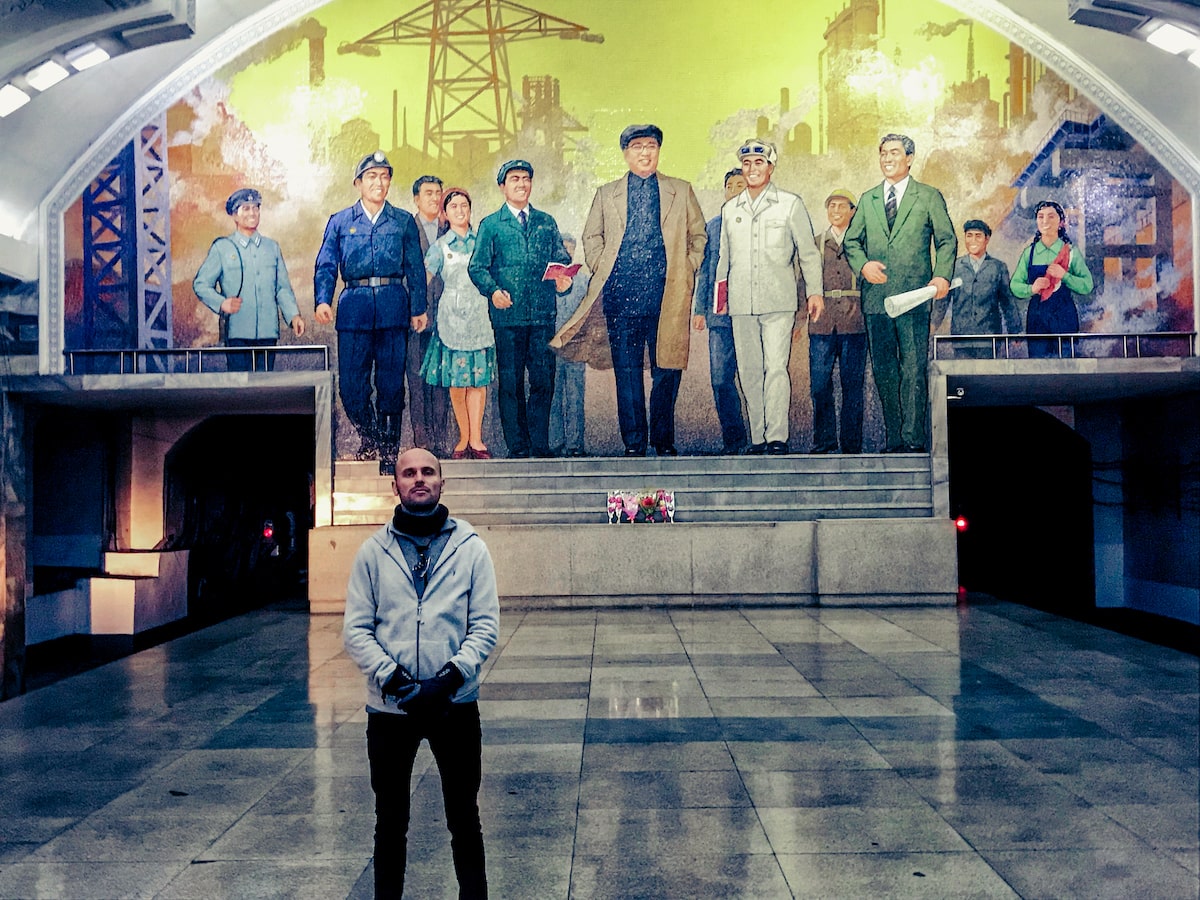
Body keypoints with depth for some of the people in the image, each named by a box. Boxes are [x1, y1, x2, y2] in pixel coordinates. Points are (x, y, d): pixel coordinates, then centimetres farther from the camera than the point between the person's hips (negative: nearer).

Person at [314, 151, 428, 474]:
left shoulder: (404, 222, 12)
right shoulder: (339, 222, 12)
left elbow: (415, 269, 10)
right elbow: (325, 266, 6)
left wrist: (418, 308, 2)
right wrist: (322, 300, -11)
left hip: (394, 307, 0)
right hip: (354, 308, 0)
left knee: (391, 385, 0)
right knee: (351, 385, -2)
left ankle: (388, 453, 12)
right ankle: (370, 439, 22)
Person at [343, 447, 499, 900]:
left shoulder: (470, 546, -2)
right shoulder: (373, 550, 1)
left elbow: (486, 625, -5)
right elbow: (356, 630, -3)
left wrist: (449, 678, -18)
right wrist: (395, 680, -16)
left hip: (456, 704, -1)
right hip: (389, 706, 1)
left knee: (464, 819, 13)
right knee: (390, 820, 16)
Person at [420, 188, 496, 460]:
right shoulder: (440, 246, 6)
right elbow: (423, 279, 1)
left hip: (480, 314, 1)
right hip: (452, 317, -1)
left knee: (479, 376, -2)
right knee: (456, 378, 1)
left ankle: (476, 438, 1)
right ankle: (464, 437, 10)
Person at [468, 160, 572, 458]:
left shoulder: (547, 222, 16)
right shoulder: (490, 225, 9)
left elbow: (561, 259, 16)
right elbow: (477, 267, 4)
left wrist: (563, 279, -7)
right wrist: (493, 290, -15)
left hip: (543, 313, 2)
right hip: (508, 314, -2)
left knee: (544, 380, 1)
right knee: (511, 383, 0)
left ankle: (540, 446, 11)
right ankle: (518, 448, 9)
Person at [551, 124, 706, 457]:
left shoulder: (681, 191, 14)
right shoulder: (606, 194, 15)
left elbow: (698, 234, 16)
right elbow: (591, 236, 18)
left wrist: (687, 270, 5)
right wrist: (602, 268, 4)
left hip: (667, 294, 0)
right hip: (621, 293, 0)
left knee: (667, 368, 2)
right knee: (626, 370, 0)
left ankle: (664, 441, 13)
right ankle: (634, 442, 7)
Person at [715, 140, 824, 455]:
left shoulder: (791, 204, 7)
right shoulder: (729, 209, 16)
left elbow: (808, 252, 8)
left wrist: (815, 291, 3)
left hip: (779, 301, -3)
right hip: (741, 303, 4)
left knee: (775, 368, -12)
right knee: (749, 371, 3)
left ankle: (777, 437, -9)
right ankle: (757, 437, 9)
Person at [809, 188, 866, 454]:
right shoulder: (815, 244, 17)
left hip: (854, 322, -1)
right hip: (822, 323, 1)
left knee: (852, 385, 0)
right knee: (820, 385, -4)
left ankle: (851, 445, 6)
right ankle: (823, 444, 4)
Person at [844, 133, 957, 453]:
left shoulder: (929, 197, 8)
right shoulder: (868, 199, 17)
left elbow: (947, 239, 4)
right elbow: (850, 240, 16)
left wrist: (943, 275, -13)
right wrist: (863, 264, -5)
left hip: (914, 296, -3)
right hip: (876, 296, 4)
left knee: (914, 369, -9)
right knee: (883, 370, 5)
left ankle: (913, 438, -6)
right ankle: (893, 438, 13)